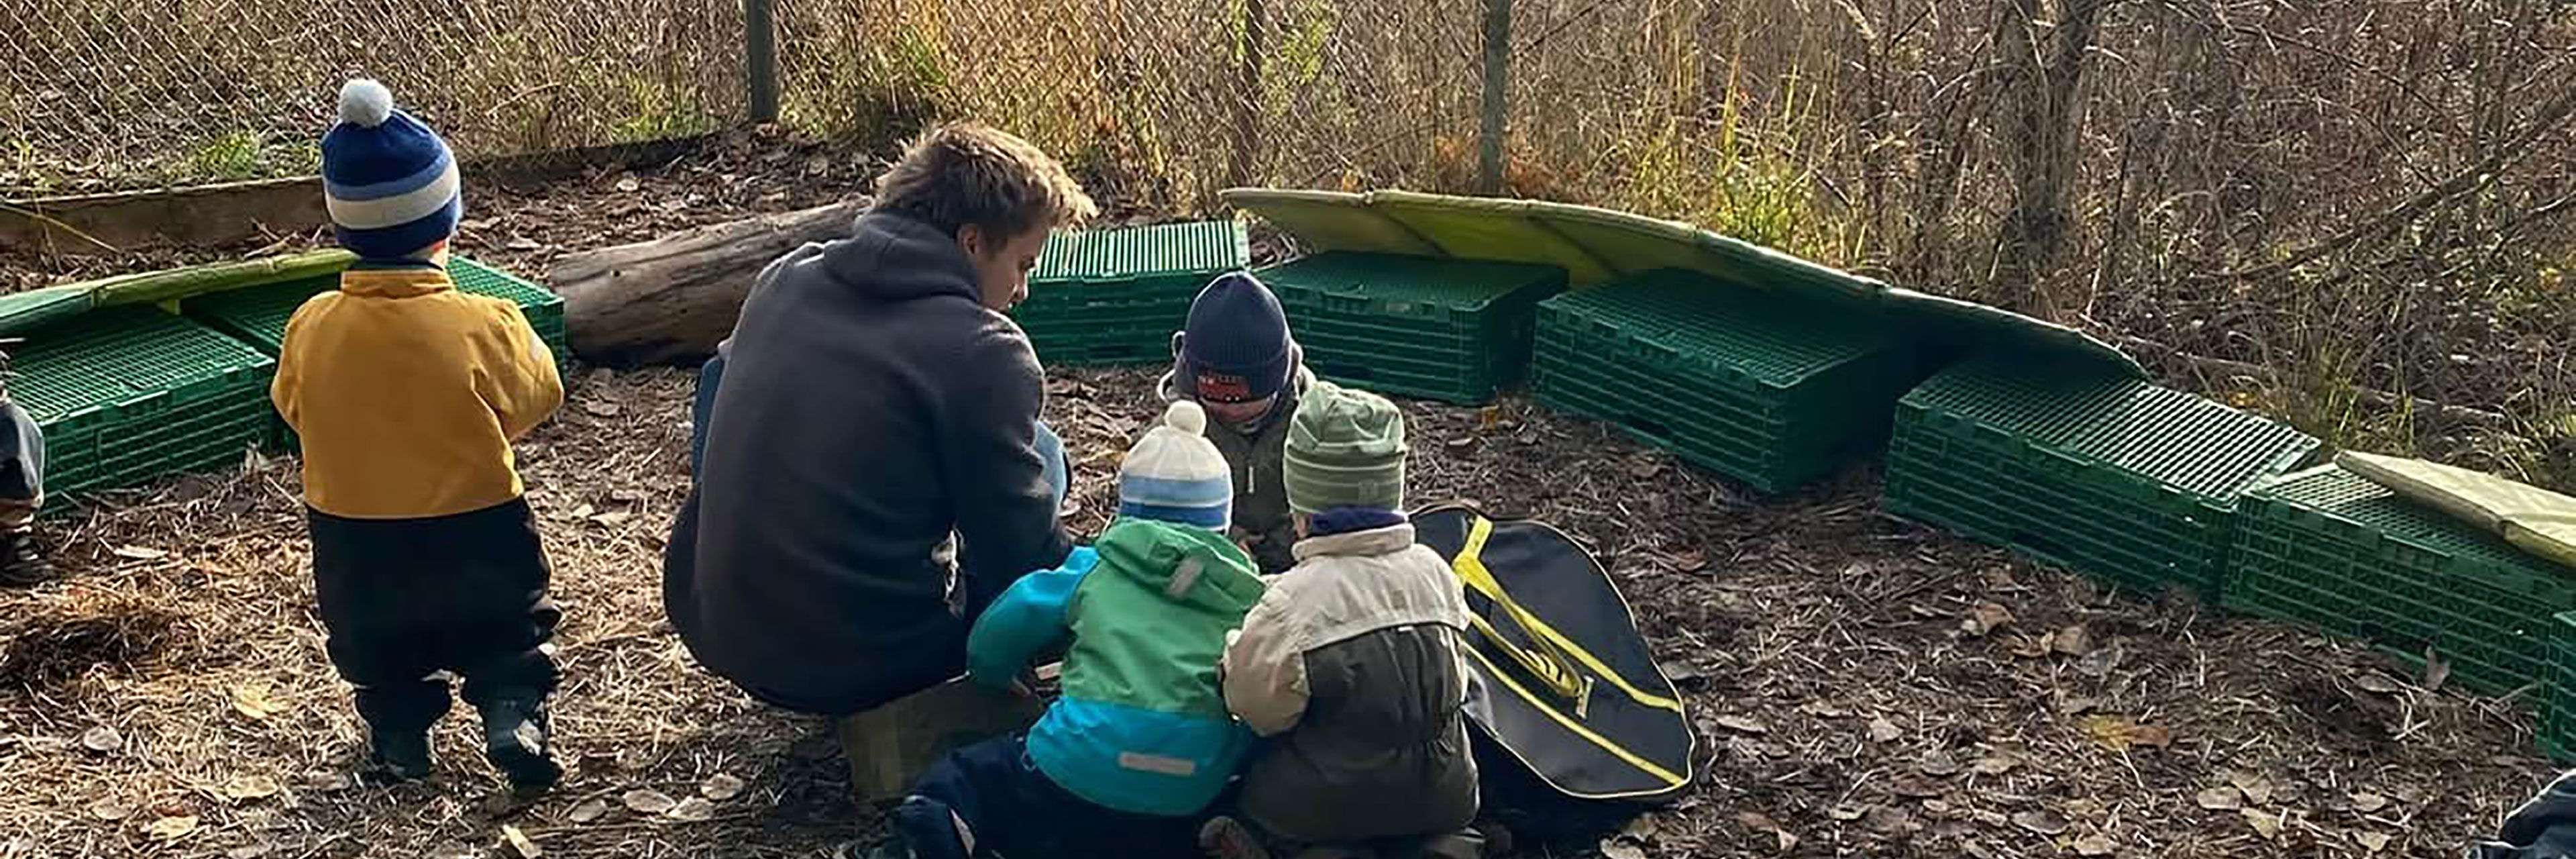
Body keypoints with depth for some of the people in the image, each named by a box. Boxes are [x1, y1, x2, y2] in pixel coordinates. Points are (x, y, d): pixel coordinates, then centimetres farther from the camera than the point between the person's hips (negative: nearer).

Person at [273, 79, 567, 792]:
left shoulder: (312, 326, -13)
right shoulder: (485, 325, -21)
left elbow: (293, 410, 3)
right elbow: (534, 400, -5)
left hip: (355, 549, 2)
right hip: (476, 537, -2)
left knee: (377, 652, 27)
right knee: (507, 628, 21)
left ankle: (396, 722, 9)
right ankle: (514, 707, -1)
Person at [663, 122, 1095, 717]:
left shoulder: (784, 279, 5)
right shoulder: (983, 352, -15)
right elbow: (1022, 561, -10)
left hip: (712, 632, 6)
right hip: (856, 671, -6)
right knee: (1039, 453, 9)